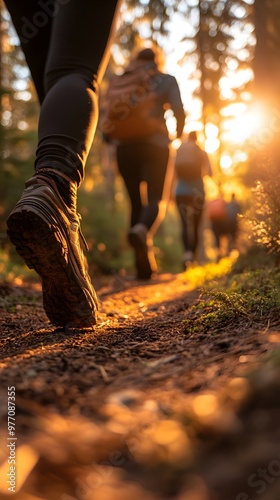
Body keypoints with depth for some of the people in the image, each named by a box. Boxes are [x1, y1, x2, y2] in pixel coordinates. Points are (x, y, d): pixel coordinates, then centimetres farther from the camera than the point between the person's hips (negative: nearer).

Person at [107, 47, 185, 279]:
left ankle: (144, 265, 4)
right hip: (154, 144, -3)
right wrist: (178, 135, 15)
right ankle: (141, 230, -40)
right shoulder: (166, 80, 10)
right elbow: (179, 112, -2)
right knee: (155, 200, -4)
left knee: (136, 202, 7)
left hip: (125, 146, 3)